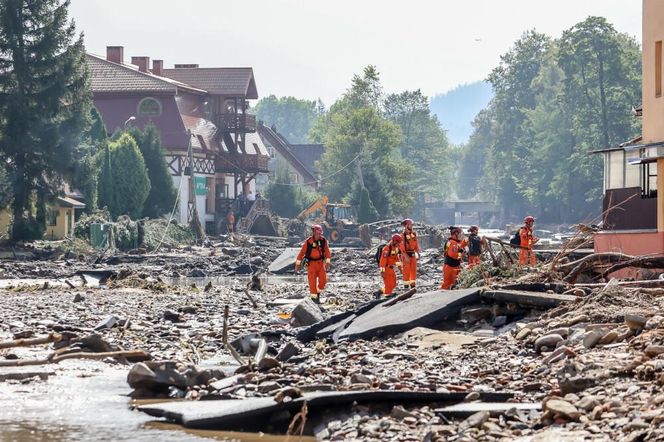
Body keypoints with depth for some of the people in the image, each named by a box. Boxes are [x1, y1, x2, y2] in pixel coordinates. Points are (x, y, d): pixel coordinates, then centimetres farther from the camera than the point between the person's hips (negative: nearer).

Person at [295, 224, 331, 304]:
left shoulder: (323, 240, -7)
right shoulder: (308, 242, -15)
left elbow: (327, 252, 0)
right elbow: (302, 252, -8)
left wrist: (328, 263, -8)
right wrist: (297, 264, -5)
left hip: (320, 263, 3)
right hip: (311, 263, -3)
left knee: (323, 280, -4)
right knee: (312, 281, -5)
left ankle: (318, 294, 20)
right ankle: (314, 298, 9)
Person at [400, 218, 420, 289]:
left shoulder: (414, 234, 8)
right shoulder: (403, 235, -12)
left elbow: (416, 245, 13)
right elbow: (402, 247, -17)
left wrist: (418, 254, 5)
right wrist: (406, 256, -22)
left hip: (413, 255, 6)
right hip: (406, 255, -6)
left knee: (413, 271, 9)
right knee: (406, 271, -3)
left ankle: (412, 285, 18)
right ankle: (406, 286, 3)